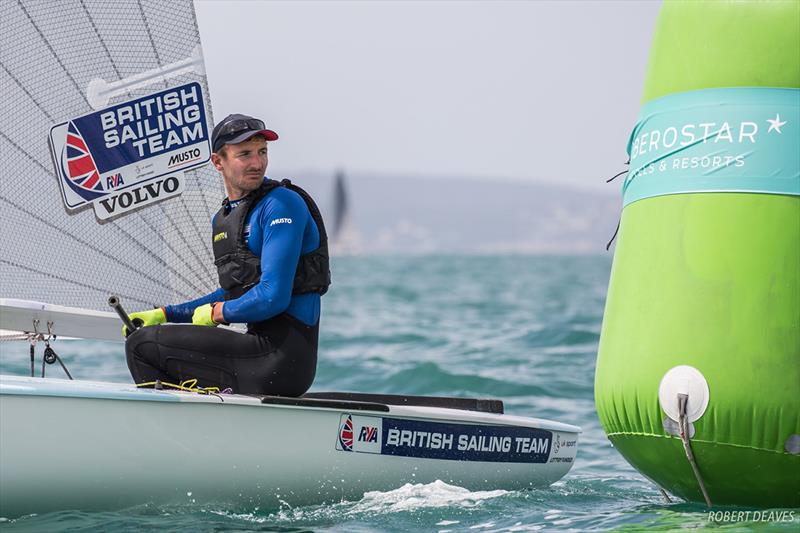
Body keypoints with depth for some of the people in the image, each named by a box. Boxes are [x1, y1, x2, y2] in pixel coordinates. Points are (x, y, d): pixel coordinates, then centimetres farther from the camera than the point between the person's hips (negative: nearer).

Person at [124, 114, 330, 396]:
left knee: (141, 345, -7)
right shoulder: (223, 219, 16)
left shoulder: (282, 204, -12)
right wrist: (165, 315, 22)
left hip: (282, 358, -9)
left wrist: (215, 312, -4)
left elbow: (273, 297, -20)